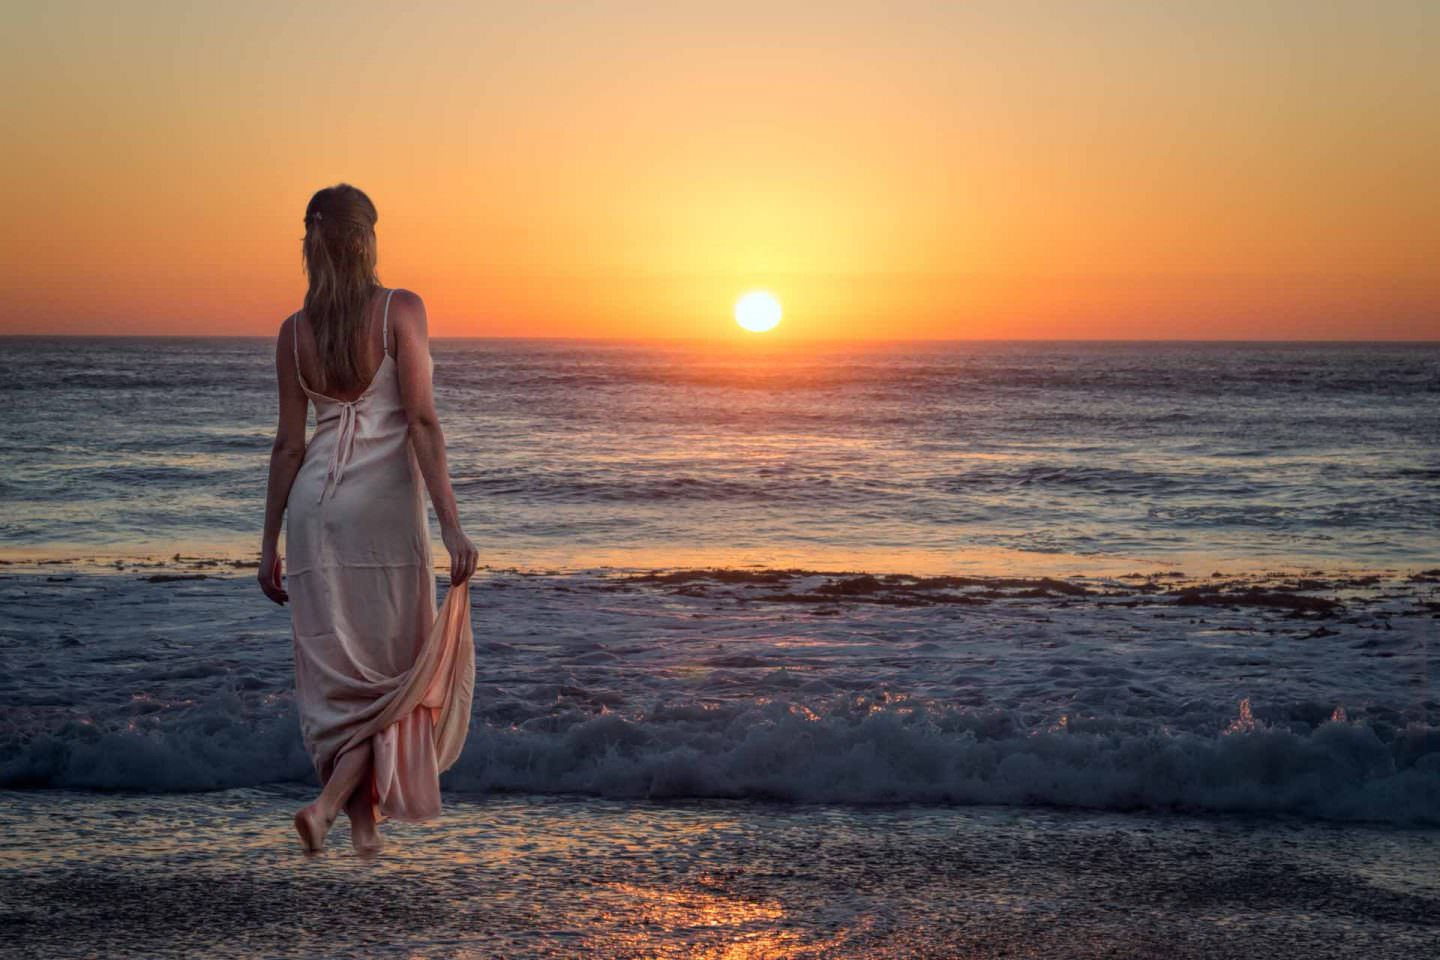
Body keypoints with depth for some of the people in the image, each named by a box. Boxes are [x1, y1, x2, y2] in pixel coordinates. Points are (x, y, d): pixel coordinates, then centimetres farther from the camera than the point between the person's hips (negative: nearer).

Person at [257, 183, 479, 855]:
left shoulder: (295, 331, 5)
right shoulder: (401, 310, -5)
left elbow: (289, 445, 6)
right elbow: (421, 422, -12)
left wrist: (270, 544, 13)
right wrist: (450, 523, -13)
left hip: (316, 502, 4)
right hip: (384, 499, -4)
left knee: (337, 670, 11)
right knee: (393, 667, 7)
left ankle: (364, 822, 14)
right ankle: (331, 801, -10)